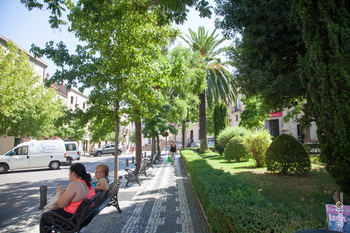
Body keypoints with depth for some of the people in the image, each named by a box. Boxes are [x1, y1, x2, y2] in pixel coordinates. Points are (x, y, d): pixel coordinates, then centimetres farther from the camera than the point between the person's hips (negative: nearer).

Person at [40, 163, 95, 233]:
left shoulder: (74, 185, -26)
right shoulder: (89, 183, -1)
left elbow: (61, 204, -20)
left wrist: (61, 191, -4)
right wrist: (64, 191, 13)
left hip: (71, 217, -9)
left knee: (44, 217, 14)